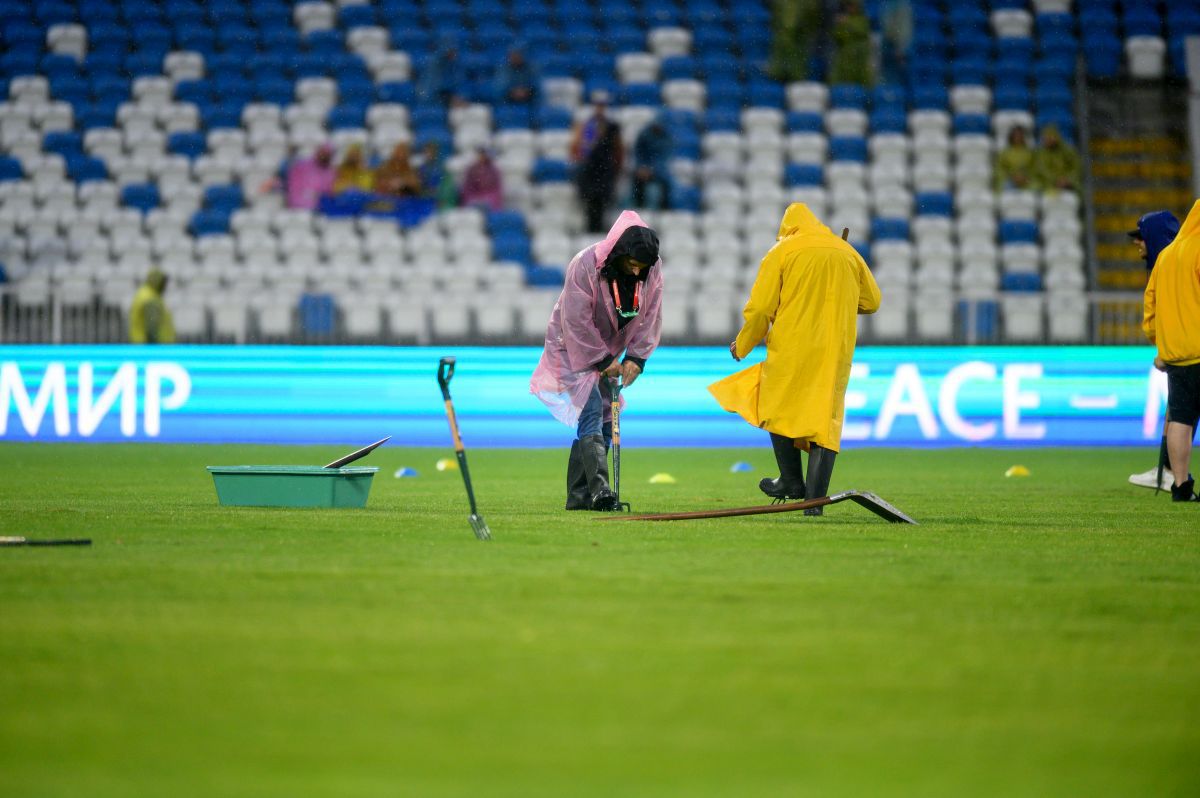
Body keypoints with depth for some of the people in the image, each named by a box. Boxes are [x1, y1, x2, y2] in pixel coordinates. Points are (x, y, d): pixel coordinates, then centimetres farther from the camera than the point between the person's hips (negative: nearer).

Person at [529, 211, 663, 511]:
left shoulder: (653, 270, -11)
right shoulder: (585, 266, -27)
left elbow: (651, 318, -3)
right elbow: (578, 323, -24)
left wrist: (636, 357, -13)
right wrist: (603, 360, -19)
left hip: (607, 353, 6)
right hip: (575, 349, -6)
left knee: (605, 417, 4)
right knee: (591, 411, -20)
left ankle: (579, 495, 10)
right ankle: (599, 489, -30)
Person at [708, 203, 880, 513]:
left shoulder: (781, 251, 1)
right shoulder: (847, 252, 13)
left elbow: (759, 309, -4)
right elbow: (871, 301, 19)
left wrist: (742, 345, 10)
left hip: (791, 350, -3)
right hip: (836, 351, 3)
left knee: (778, 408, 17)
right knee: (825, 419, 2)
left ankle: (792, 481, 16)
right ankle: (814, 500, -5)